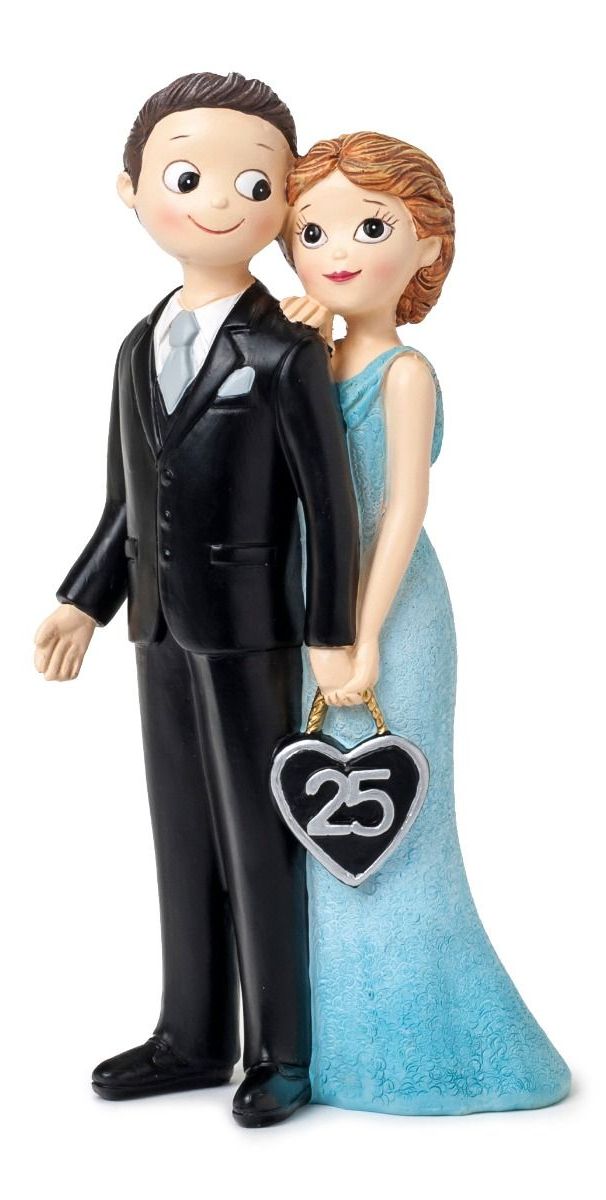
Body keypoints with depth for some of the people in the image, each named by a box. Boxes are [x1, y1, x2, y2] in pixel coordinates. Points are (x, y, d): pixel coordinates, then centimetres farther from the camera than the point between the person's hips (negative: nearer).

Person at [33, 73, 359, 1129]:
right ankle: (193, 1038, 27)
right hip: (162, 630, 6)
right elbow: (129, 501, 14)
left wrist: (329, 636, -11)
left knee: (258, 840, 3)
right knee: (183, 836, 14)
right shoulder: (140, 349, 9)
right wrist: (83, 603, 10)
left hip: (249, 634, -6)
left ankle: (279, 1051, 18)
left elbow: (328, 502, -10)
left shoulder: (286, 353, -10)